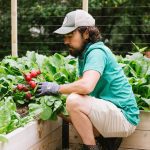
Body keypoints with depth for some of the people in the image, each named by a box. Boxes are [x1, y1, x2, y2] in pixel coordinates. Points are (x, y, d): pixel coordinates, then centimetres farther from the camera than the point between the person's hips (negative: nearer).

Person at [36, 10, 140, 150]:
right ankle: (109, 138, 11)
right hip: (108, 111, 10)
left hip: (124, 117, -10)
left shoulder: (96, 51, -17)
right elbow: (80, 86, 12)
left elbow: (86, 86, -33)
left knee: (74, 102, -28)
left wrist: (56, 88, -18)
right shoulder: (84, 54, 13)